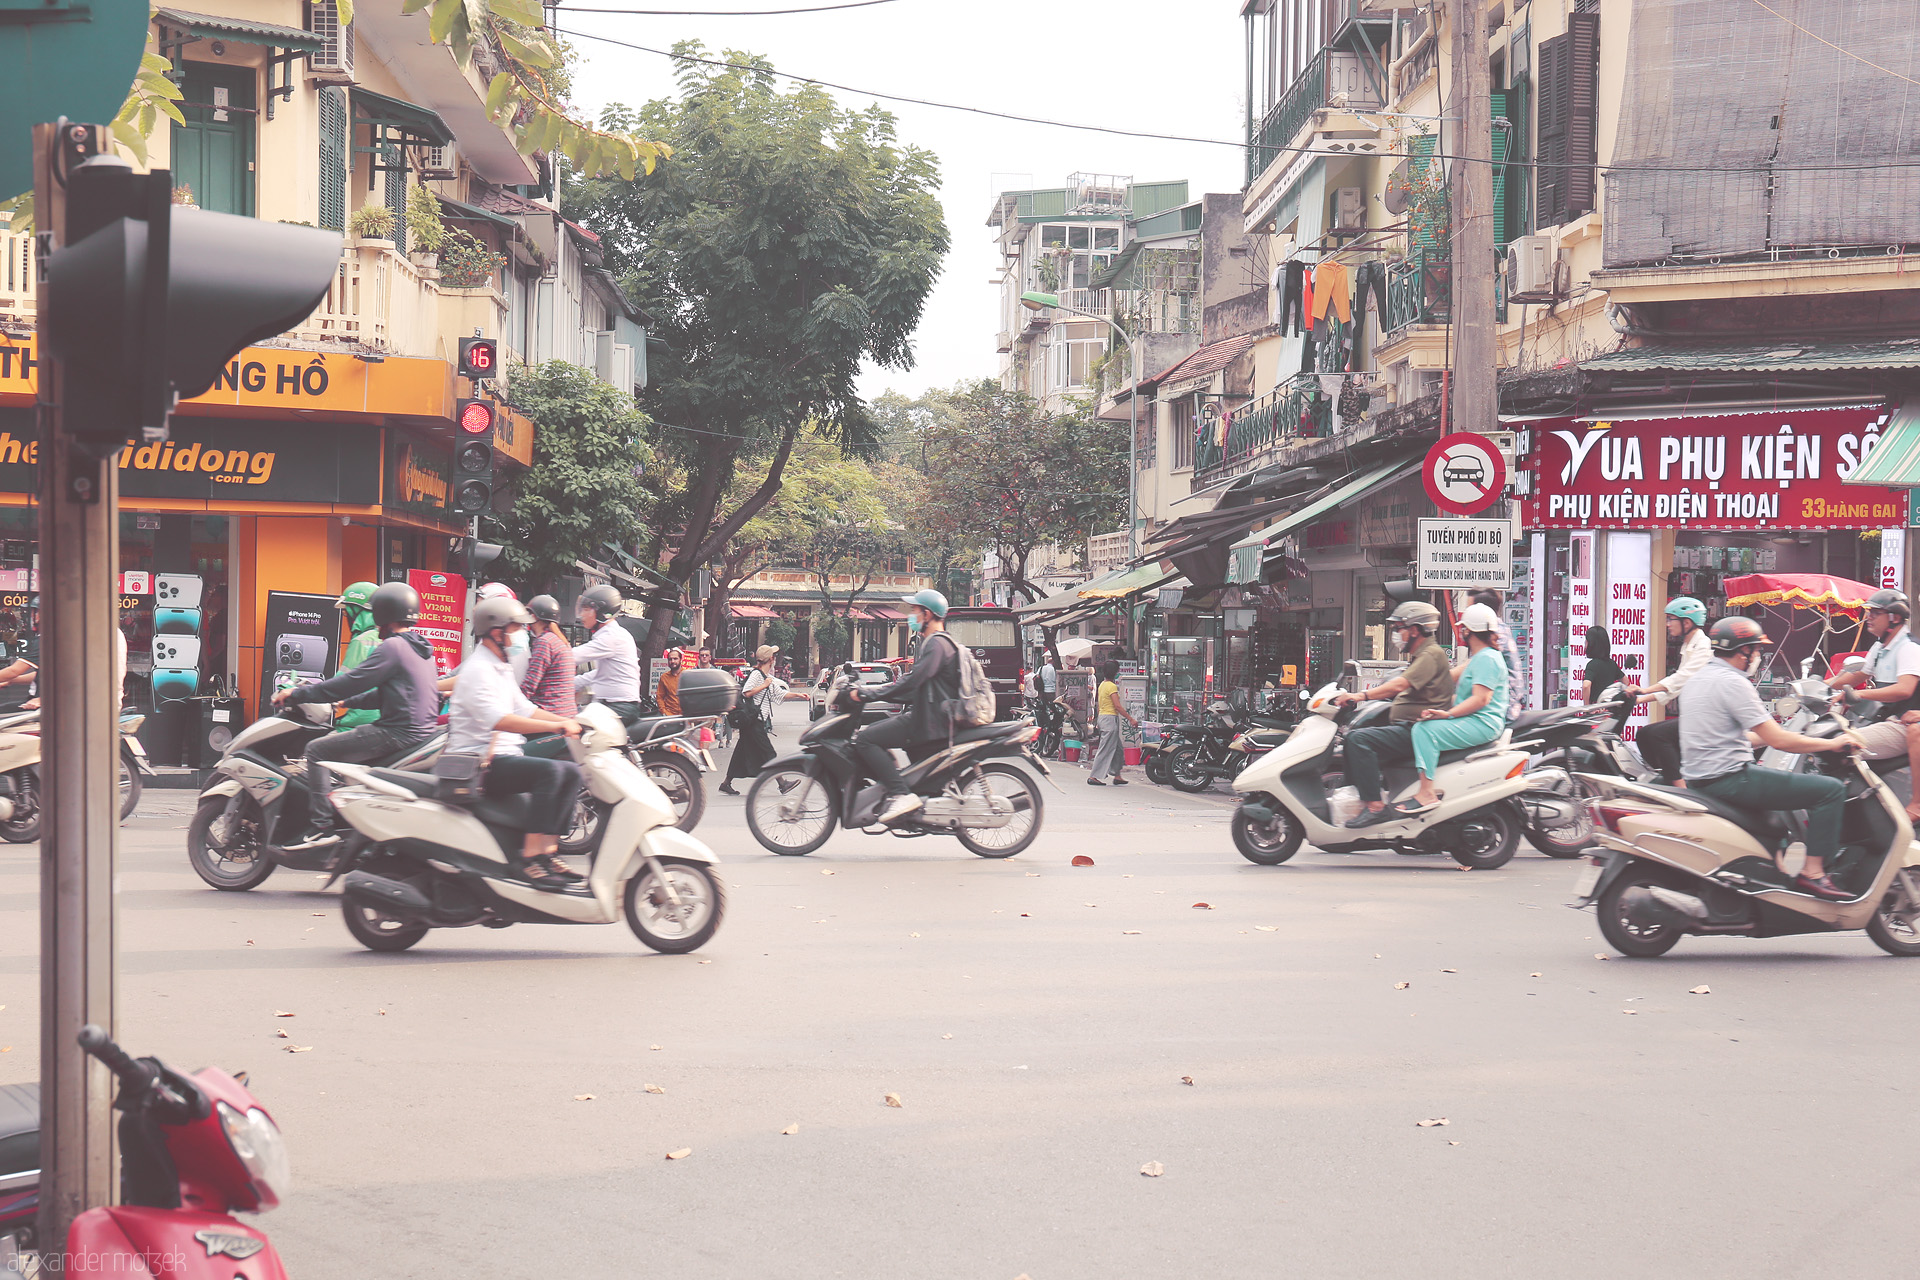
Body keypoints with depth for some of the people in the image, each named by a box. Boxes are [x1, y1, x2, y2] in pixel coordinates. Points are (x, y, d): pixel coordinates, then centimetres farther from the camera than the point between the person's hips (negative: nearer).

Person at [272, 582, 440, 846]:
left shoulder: (393, 647, -13)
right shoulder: (421, 647, 17)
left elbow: (353, 682, -15)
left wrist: (298, 693, -7)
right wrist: (347, 702, 28)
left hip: (399, 732, -10)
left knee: (317, 750, -6)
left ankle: (321, 826, -13)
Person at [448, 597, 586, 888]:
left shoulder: (501, 668, 19)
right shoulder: (478, 670, -15)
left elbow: (523, 708, 21)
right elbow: (498, 719, -30)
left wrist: (567, 721, 6)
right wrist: (556, 726, -34)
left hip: (502, 757, 10)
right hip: (478, 764, -10)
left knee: (571, 771, 3)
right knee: (549, 770, -29)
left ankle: (548, 850, -3)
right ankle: (530, 856, -32)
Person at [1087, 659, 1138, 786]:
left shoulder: (1102, 685, 13)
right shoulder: (1112, 686, -14)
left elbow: (1098, 706, 18)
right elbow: (1117, 706, -19)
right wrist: (1131, 719, -18)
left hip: (1102, 717, 10)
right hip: (1110, 718, -10)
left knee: (1118, 748, 14)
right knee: (1105, 749, -7)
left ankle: (1116, 775, 16)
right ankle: (1094, 777, -8)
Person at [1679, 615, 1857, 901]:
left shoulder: (1698, 678, 15)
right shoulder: (1732, 682, -15)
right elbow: (1778, 740, -17)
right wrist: (1833, 744, -6)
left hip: (1697, 778, 10)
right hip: (1728, 779, -10)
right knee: (1831, 789, -10)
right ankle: (1813, 873, -12)